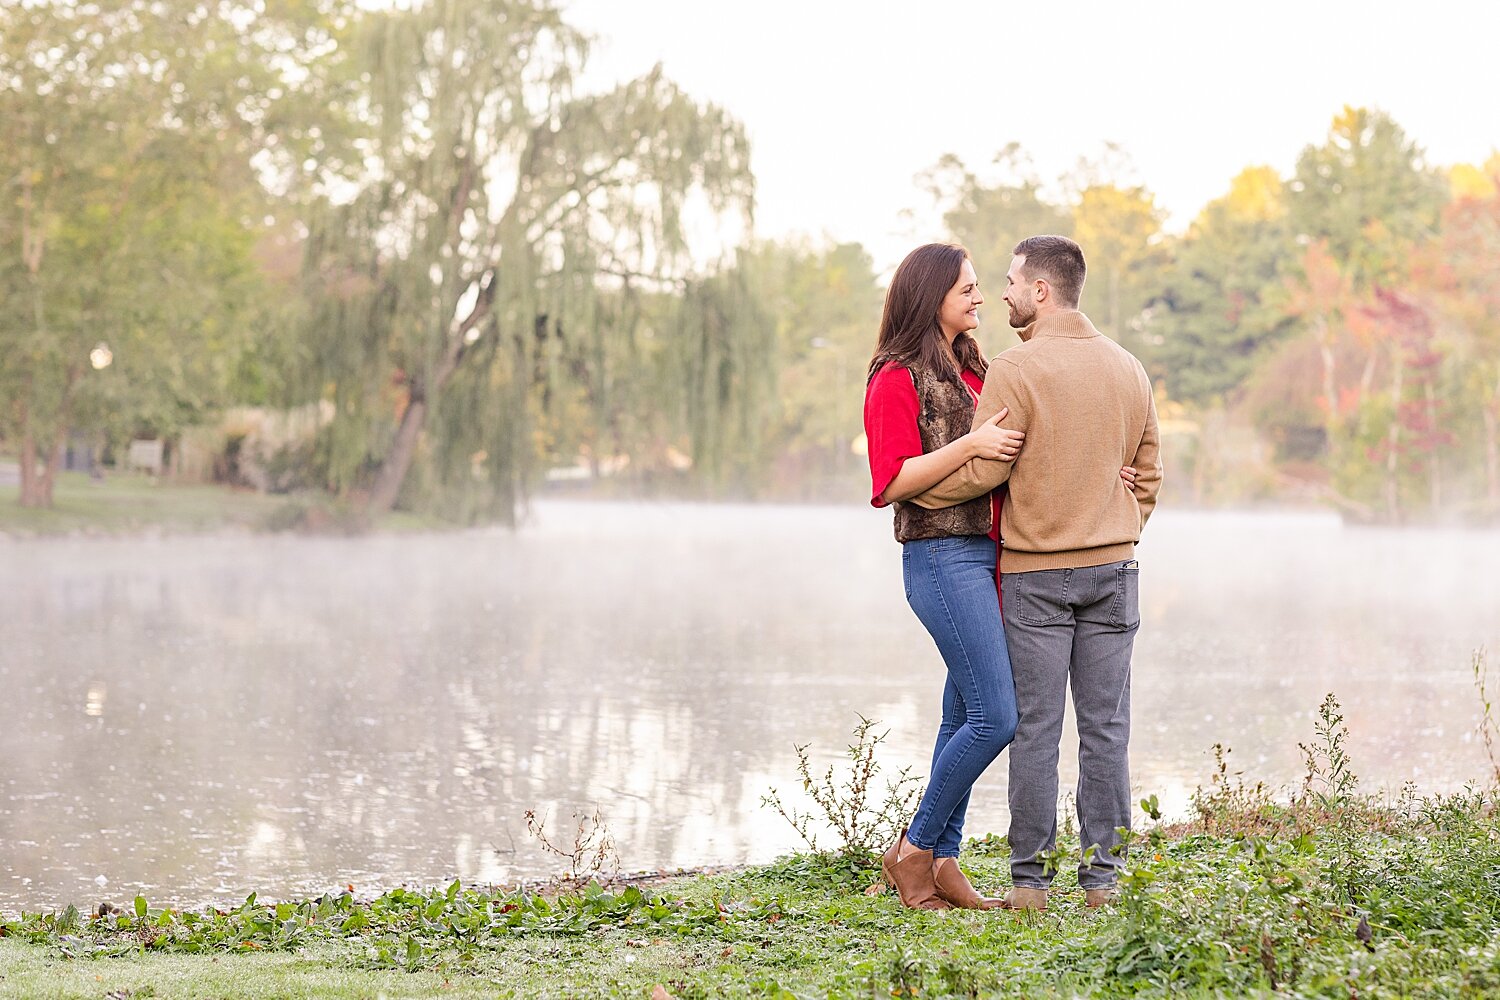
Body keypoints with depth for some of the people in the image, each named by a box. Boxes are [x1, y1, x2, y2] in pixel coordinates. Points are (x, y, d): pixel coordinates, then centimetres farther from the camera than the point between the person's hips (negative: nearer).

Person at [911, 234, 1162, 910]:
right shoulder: (1128, 368, 9)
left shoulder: (1015, 370, -11)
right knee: (1105, 726, 6)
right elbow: (1147, 475, 15)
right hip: (1112, 569, 4)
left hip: (1035, 573, -4)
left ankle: (1029, 880, 3)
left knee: (1035, 727, 0)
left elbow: (981, 470, -13)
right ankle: (1103, 875, 8)